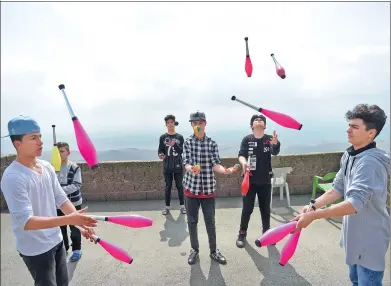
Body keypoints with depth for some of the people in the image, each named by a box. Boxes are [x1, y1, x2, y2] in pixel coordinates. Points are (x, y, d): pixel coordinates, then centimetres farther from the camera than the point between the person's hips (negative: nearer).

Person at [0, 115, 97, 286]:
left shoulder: (47, 167, -2)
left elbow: (61, 199, 2)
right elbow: (25, 221, -28)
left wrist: (80, 222, -10)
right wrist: (69, 220, -36)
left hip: (56, 241, 7)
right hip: (35, 250, -6)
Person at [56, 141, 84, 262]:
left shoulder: (74, 167, -14)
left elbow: (76, 185, -18)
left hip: (73, 203, -3)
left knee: (74, 228, 11)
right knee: (60, 228, 18)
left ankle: (77, 250, 28)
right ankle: (63, 248, 39)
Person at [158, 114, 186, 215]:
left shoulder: (180, 137, 1)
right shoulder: (163, 137, 2)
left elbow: (182, 151, -4)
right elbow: (160, 150, 2)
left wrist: (175, 145, -22)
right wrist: (161, 155, -21)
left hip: (178, 166, 0)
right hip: (167, 166, 0)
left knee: (180, 186, 7)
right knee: (168, 186, 7)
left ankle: (182, 206, 20)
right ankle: (167, 207, 19)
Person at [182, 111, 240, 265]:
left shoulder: (212, 143, -1)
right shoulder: (187, 142, -4)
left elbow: (215, 164, -9)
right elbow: (186, 163, -13)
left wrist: (225, 170, -30)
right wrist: (191, 169, -37)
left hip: (208, 188, 1)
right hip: (191, 187, 0)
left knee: (210, 221, 10)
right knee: (192, 221, 12)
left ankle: (213, 251, 30)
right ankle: (194, 249, 32)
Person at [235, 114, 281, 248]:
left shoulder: (270, 139, -2)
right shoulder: (247, 139, -4)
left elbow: (275, 152, -21)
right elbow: (241, 155, -14)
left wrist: (276, 143, -44)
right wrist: (244, 163, -38)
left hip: (265, 180, 1)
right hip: (250, 180, -1)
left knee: (265, 208, 14)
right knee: (247, 208, 6)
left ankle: (266, 232, 33)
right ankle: (242, 233, 21)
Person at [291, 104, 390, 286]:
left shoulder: (371, 162, -28)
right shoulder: (349, 155, 0)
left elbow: (355, 203, -35)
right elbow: (338, 188, 1)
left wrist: (313, 216, -38)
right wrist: (313, 205, -13)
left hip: (369, 239, -8)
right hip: (354, 234, 8)